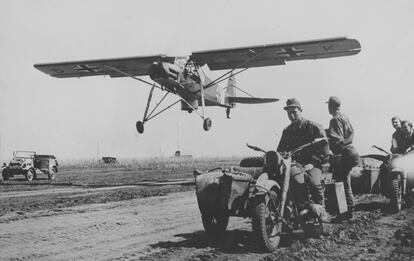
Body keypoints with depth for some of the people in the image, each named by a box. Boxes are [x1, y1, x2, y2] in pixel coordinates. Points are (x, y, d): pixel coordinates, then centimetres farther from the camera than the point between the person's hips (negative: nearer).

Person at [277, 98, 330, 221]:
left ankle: (321, 210, -8)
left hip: (312, 163, -2)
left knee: (314, 182, -33)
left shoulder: (314, 127, 6)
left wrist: (313, 163, -10)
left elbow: (324, 148, 1)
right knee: (297, 180, -35)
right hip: (295, 162, 2)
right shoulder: (287, 131, 22)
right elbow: (281, 150, 29)